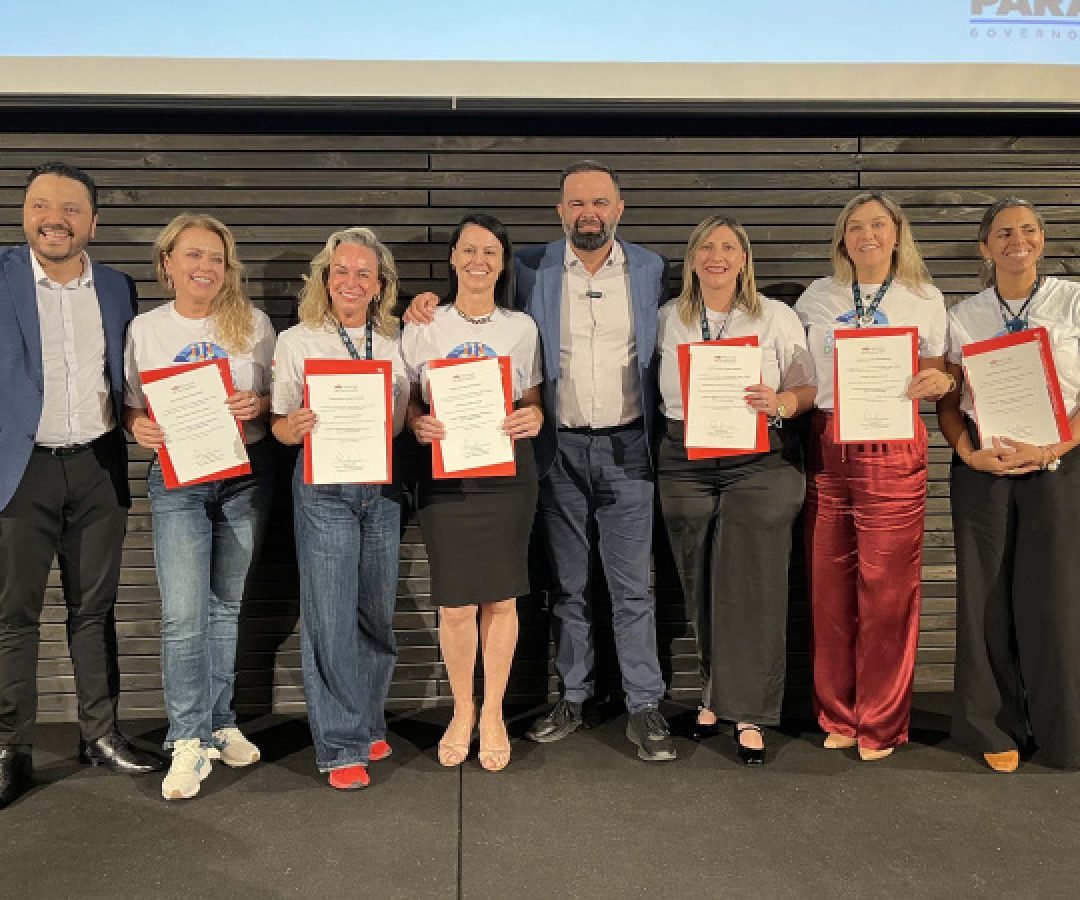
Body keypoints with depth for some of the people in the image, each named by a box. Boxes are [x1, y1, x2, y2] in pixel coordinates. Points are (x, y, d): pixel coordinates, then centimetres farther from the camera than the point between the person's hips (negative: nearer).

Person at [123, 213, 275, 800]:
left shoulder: (252, 323, 3)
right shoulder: (145, 329, 4)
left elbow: (281, 396, 5)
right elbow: (131, 405, 7)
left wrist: (259, 406, -16)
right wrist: (140, 428, -14)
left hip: (246, 474, 1)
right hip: (177, 479, -1)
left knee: (225, 607, 11)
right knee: (183, 615, -8)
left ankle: (218, 724, 25)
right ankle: (189, 742, 4)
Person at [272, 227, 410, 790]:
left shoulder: (395, 343, 10)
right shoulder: (296, 342, 1)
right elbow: (280, 426, 1)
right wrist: (295, 426, -20)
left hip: (383, 486, 4)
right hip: (323, 486, -3)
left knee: (377, 611, 10)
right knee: (330, 615, -3)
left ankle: (368, 725, 29)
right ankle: (340, 747, 9)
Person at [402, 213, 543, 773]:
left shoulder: (522, 329, 6)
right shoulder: (423, 327, 3)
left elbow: (534, 402, 9)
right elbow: (406, 400, 5)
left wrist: (532, 419, -13)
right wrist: (417, 424, -16)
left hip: (508, 473, 1)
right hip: (445, 474, -1)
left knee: (501, 599, 6)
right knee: (456, 604, 1)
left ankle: (493, 714, 25)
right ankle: (462, 711, 25)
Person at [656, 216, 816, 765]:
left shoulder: (778, 318, 4)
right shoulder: (667, 318, 11)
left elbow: (808, 388, 2)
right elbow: (655, 388, 15)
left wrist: (779, 403, -17)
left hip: (761, 460, -2)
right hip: (685, 463, 3)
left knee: (750, 585, -5)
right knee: (701, 585, 8)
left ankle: (748, 712, 8)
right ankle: (716, 694, 26)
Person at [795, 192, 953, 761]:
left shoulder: (925, 301, 7)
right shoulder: (815, 299, 10)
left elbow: (936, 380, 11)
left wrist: (940, 384, -11)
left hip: (893, 452, -2)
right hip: (825, 449, 2)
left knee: (887, 590, 2)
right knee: (829, 589, 6)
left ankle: (880, 723, 18)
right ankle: (838, 714, 23)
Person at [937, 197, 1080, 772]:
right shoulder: (963, 316, 7)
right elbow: (947, 402, 6)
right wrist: (970, 454, -10)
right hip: (983, 468, 1)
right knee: (988, 597, 5)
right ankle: (998, 729, 20)